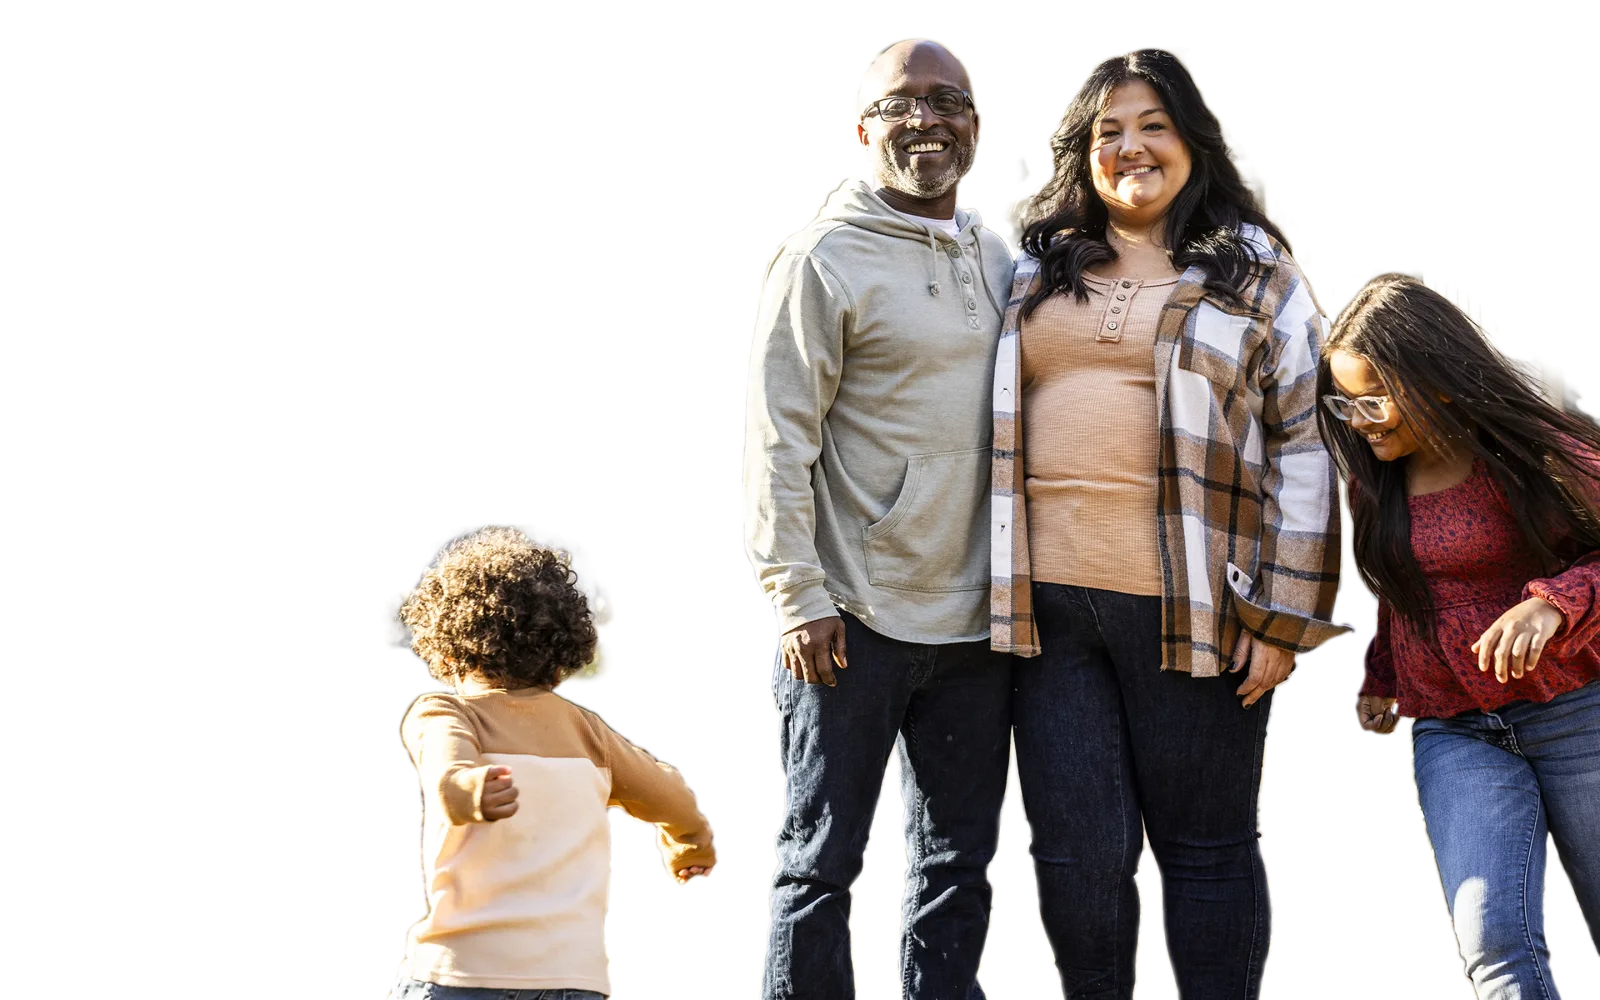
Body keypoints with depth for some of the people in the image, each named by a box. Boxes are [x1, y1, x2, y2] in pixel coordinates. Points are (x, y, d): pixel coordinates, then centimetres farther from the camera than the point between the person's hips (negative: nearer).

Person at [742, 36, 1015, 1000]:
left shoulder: (997, 258, 13)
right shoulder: (827, 259, -6)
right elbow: (780, 442, -9)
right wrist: (801, 598, -15)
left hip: (976, 618, 6)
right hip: (856, 623, -6)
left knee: (960, 862, 11)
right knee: (822, 865, 0)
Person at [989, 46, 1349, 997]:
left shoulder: (1255, 272, 5)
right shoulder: (1038, 270, 16)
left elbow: (1306, 445, 1)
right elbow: (994, 421, 21)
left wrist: (1285, 617, -7)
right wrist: (997, 584, 13)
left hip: (1190, 603, -3)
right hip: (1051, 598, 3)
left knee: (1207, 847, 4)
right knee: (1077, 853, 4)